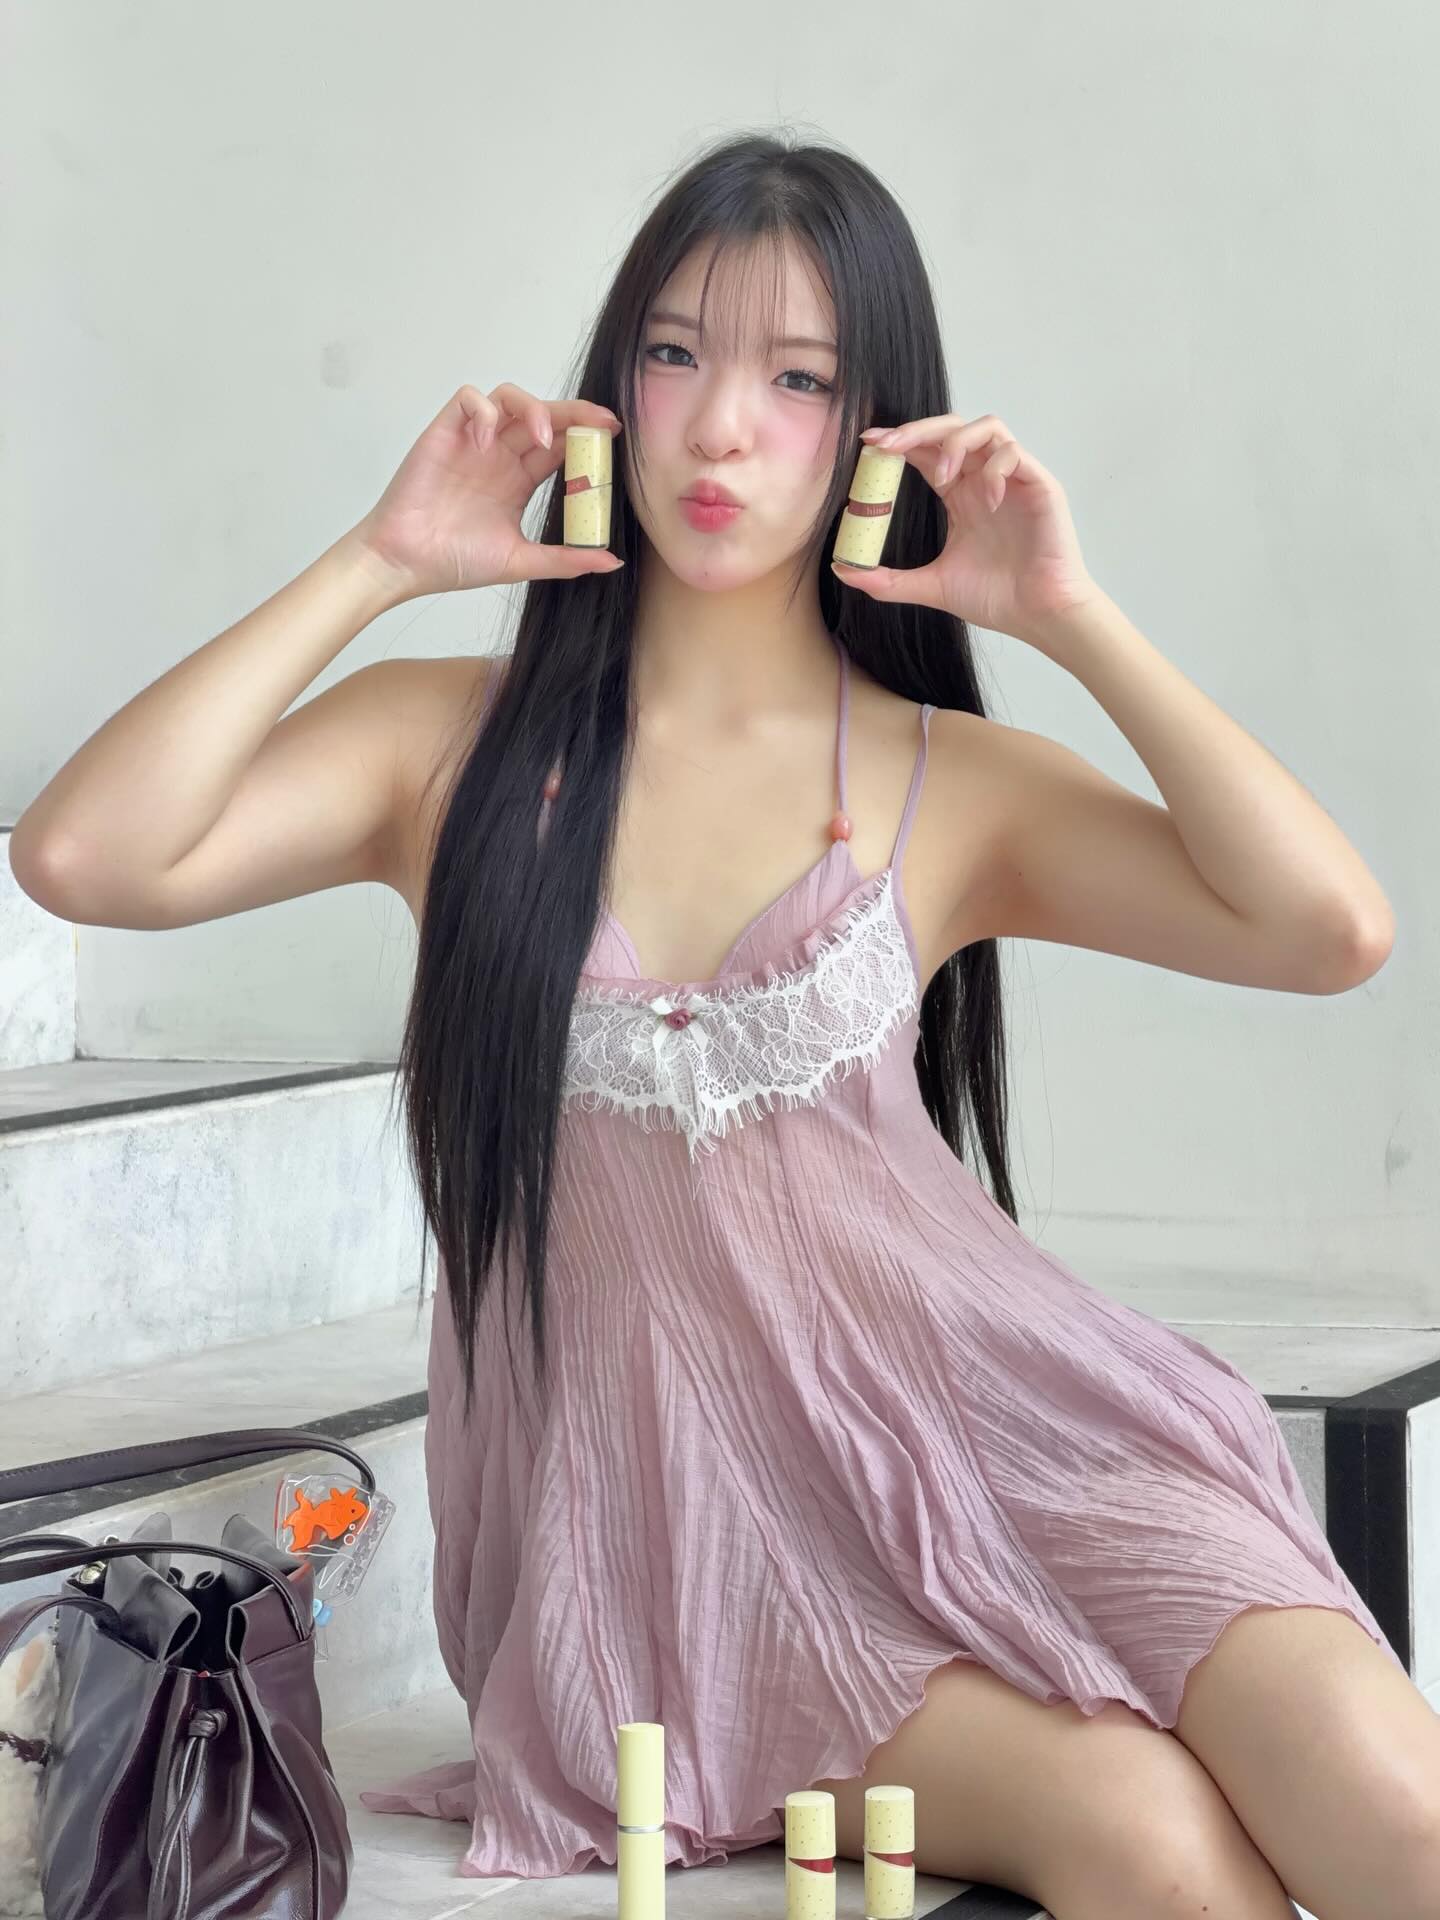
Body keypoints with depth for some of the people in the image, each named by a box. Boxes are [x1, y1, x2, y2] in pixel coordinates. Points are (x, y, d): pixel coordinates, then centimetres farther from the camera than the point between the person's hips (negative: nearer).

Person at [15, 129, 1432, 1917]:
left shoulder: (951, 784, 10)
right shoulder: (455, 745, 10)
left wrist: (1069, 618, -4)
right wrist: (380, 562, -2)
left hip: (971, 1412, 1)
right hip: (667, 1516, -1)